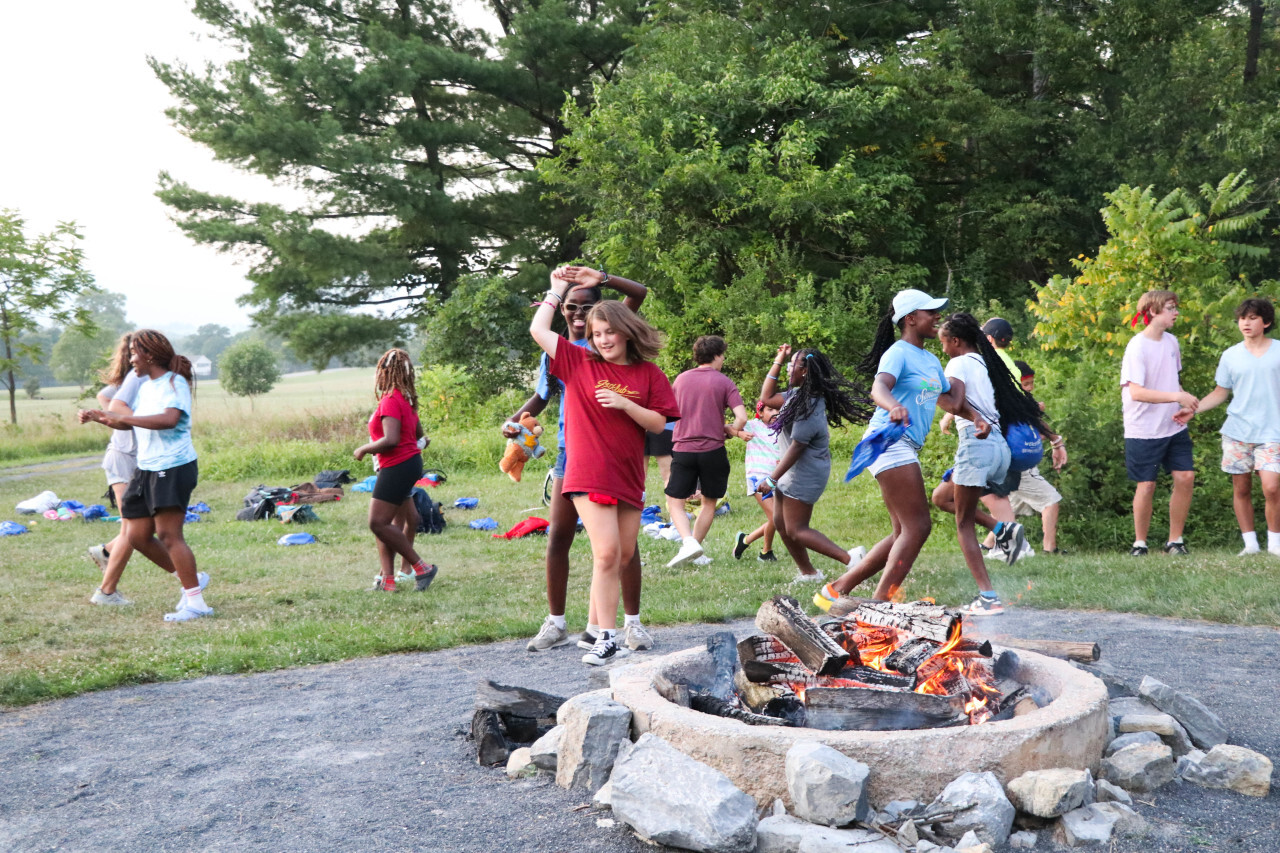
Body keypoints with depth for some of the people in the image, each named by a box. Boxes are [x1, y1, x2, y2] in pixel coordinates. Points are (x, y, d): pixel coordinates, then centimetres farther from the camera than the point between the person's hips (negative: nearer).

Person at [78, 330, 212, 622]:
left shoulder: (174, 383, -12)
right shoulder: (144, 385, 15)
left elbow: (168, 419, -30)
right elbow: (130, 424, 28)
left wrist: (123, 417, -25)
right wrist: (98, 417, 14)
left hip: (174, 468, -9)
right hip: (146, 469, 9)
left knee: (168, 535, -10)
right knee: (137, 535, 7)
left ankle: (195, 602, -3)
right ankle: (189, 578, 21)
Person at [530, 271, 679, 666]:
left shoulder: (648, 375, 7)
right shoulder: (579, 362, 4)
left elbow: (657, 424, 3)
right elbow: (538, 329, 2)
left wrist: (624, 404, -11)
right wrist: (557, 291, 11)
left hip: (628, 476, 4)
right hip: (588, 474, -3)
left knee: (623, 557, 9)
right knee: (607, 553, -13)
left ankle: (598, 626, 22)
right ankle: (607, 639, -10)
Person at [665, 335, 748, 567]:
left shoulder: (681, 379, 7)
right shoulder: (724, 382, -3)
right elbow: (742, 418, -12)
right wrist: (729, 430, 7)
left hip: (683, 449, 1)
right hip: (713, 450, -1)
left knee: (675, 503, 5)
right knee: (709, 503, 16)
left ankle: (688, 542, -17)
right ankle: (695, 550, 16)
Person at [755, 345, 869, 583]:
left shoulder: (809, 408, -24)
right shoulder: (797, 395, 6)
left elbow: (796, 447, -25)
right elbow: (767, 397, 19)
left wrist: (771, 480, -21)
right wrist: (778, 361, 13)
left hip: (805, 476, -10)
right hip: (792, 472, 10)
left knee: (796, 530, -7)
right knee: (781, 524, 13)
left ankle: (849, 558, -9)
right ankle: (808, 573, 22)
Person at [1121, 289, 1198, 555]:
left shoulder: (1171, 342, 8)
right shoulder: (1137, 347, -15)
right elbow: (1136, 392, -24)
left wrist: (1185, 406, 4)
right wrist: (1177, 396, -27)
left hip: (1174, 427, 7)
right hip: (1144, 431, -6)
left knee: (1186, 477, -1)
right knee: (1146, 485, -1)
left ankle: (1175, 540, 12)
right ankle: (1139, 543, 15)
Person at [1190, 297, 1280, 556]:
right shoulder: (1231, 355, 7)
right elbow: (1221, 392, 12)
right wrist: (1193, 409, 0)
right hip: (1237, 431, 2)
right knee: (1241, 489, 5)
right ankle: (1250, 544, 15)